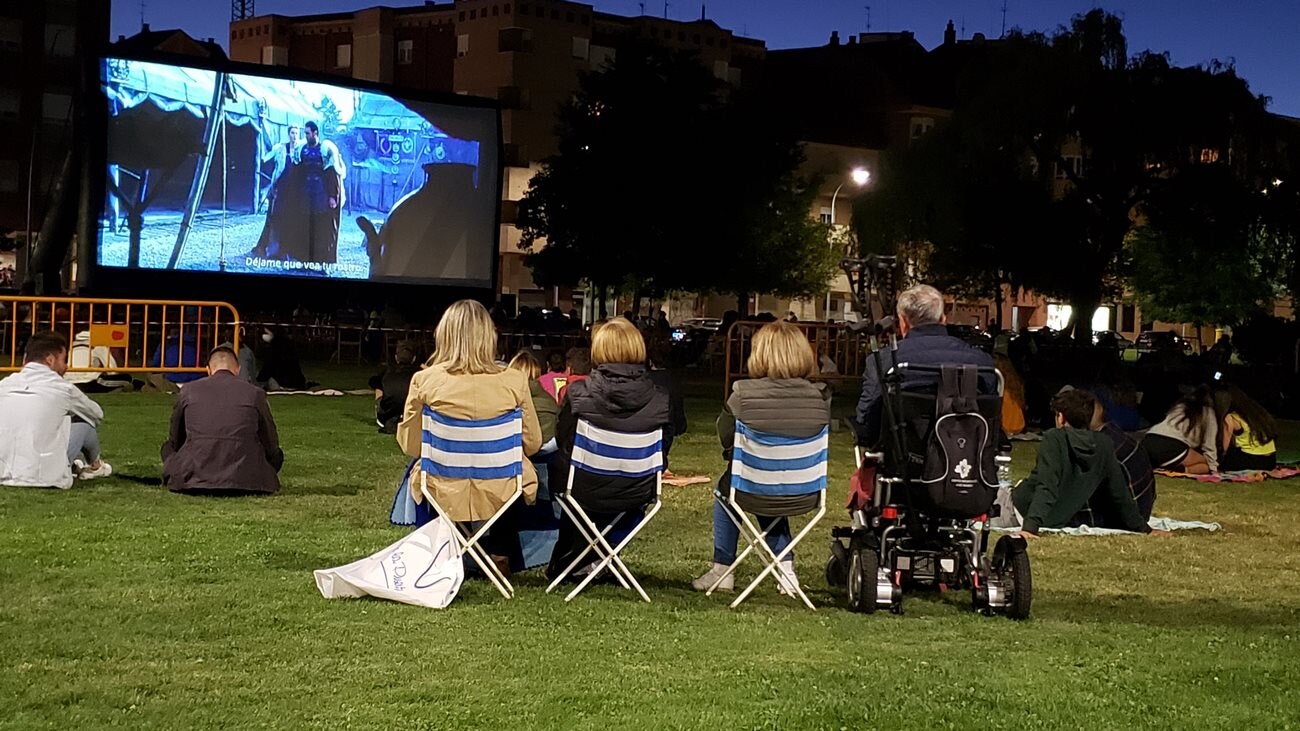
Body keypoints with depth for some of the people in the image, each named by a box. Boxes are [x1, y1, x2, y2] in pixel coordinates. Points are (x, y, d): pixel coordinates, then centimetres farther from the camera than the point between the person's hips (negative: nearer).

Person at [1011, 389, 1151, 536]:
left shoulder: (1053, 438, -19)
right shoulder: (1104, 444, -4)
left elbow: (1046, 487, -30)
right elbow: (1119, 493, 1)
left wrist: (1030, 526, -36)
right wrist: (1143, 528, 11)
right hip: (1064, 521, 6)